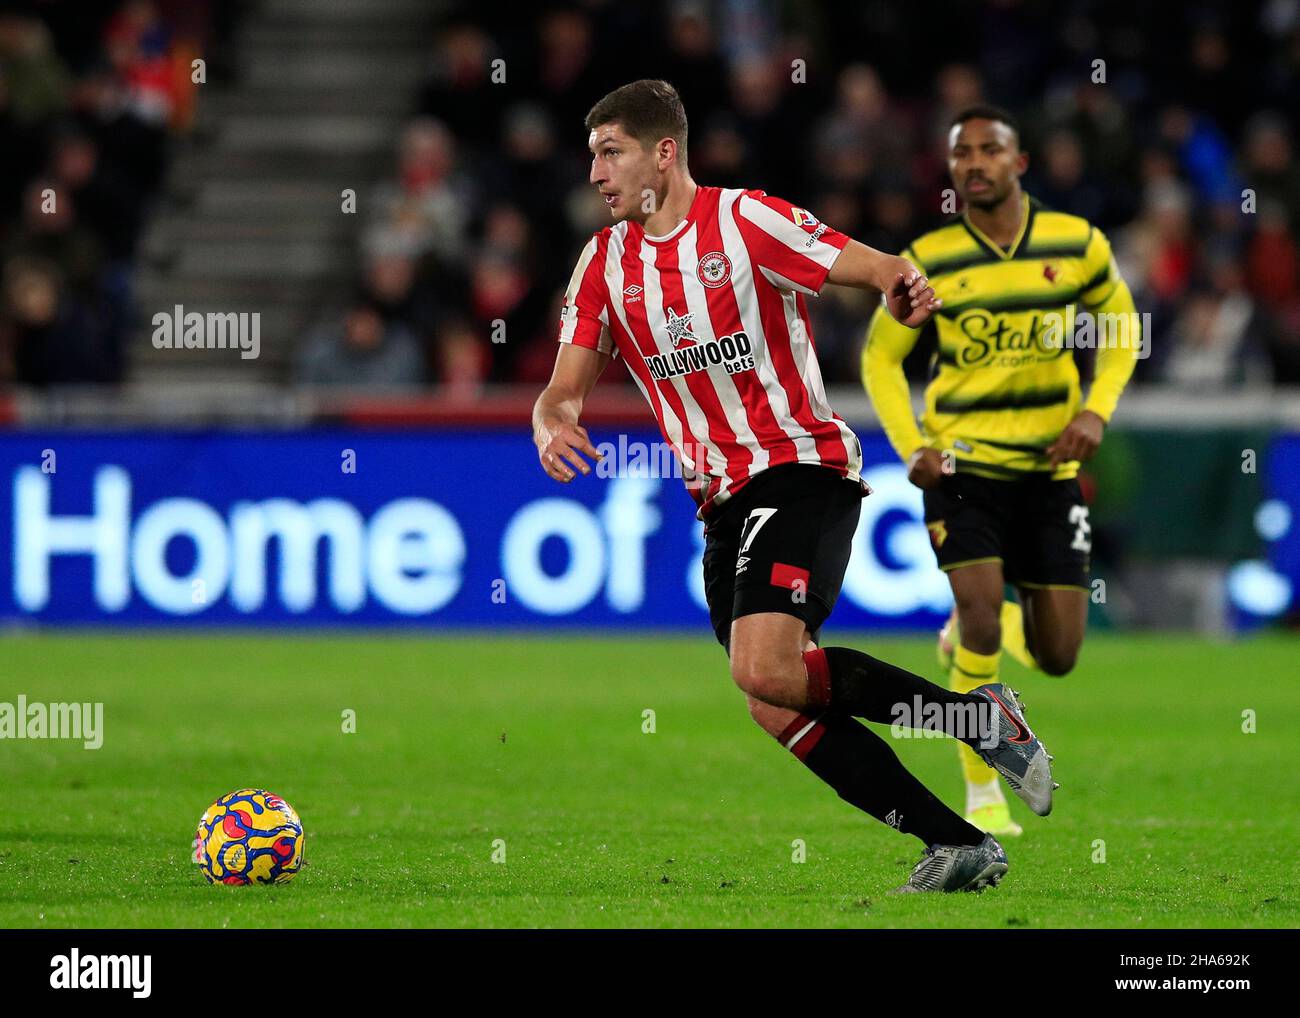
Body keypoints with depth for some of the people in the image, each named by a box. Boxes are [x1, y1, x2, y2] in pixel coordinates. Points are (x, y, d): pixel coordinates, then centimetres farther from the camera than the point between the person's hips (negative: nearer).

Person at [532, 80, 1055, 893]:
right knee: (778, 709, -4)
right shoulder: (605, 262, 10)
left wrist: (905, 284, -36)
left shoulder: (744, 220, -7)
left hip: (800, 467, -7)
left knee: (765, 667, -27)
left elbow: (874, 267, -12)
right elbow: (566, 387, 6)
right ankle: (958, 847, 2)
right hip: (723, 502, 7)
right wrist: (553, 425, -18)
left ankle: (976, 715, -13)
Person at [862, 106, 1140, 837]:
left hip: (1049, 467, 2)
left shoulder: (1078, 244, -3)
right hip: (962, 465, -2)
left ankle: (971, 631, 38)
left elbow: (1121, 324, 12)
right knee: (982, 608, -20)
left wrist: (1096, 412, -3)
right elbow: (881, 355, 5)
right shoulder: (929, 261, -7)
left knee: (1057, 658, 2)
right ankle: (984, 796, -6)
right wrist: (911, 448, -8)